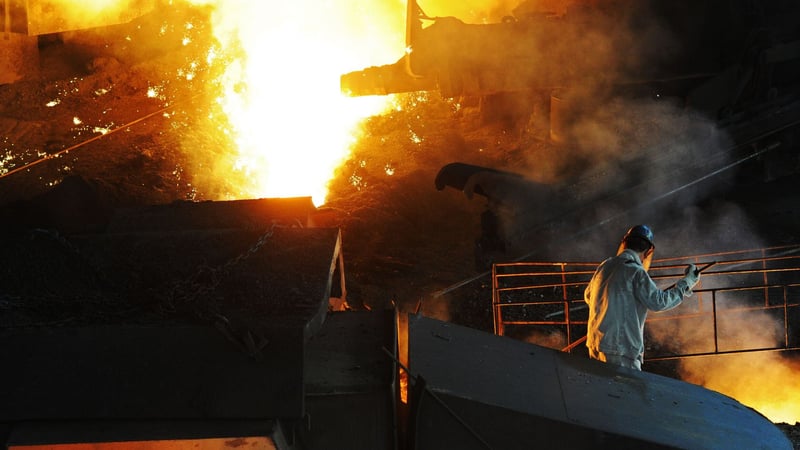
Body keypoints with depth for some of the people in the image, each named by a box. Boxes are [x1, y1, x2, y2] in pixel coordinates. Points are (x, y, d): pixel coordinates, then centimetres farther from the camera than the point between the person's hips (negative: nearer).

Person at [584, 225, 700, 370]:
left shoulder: (604, 266, 12)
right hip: (620, 348, -8)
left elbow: (588, 296, 27)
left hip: (595, 343, 8)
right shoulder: (635, 271, -11)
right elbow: (658, 302, -14)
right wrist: (686, 283, -4)